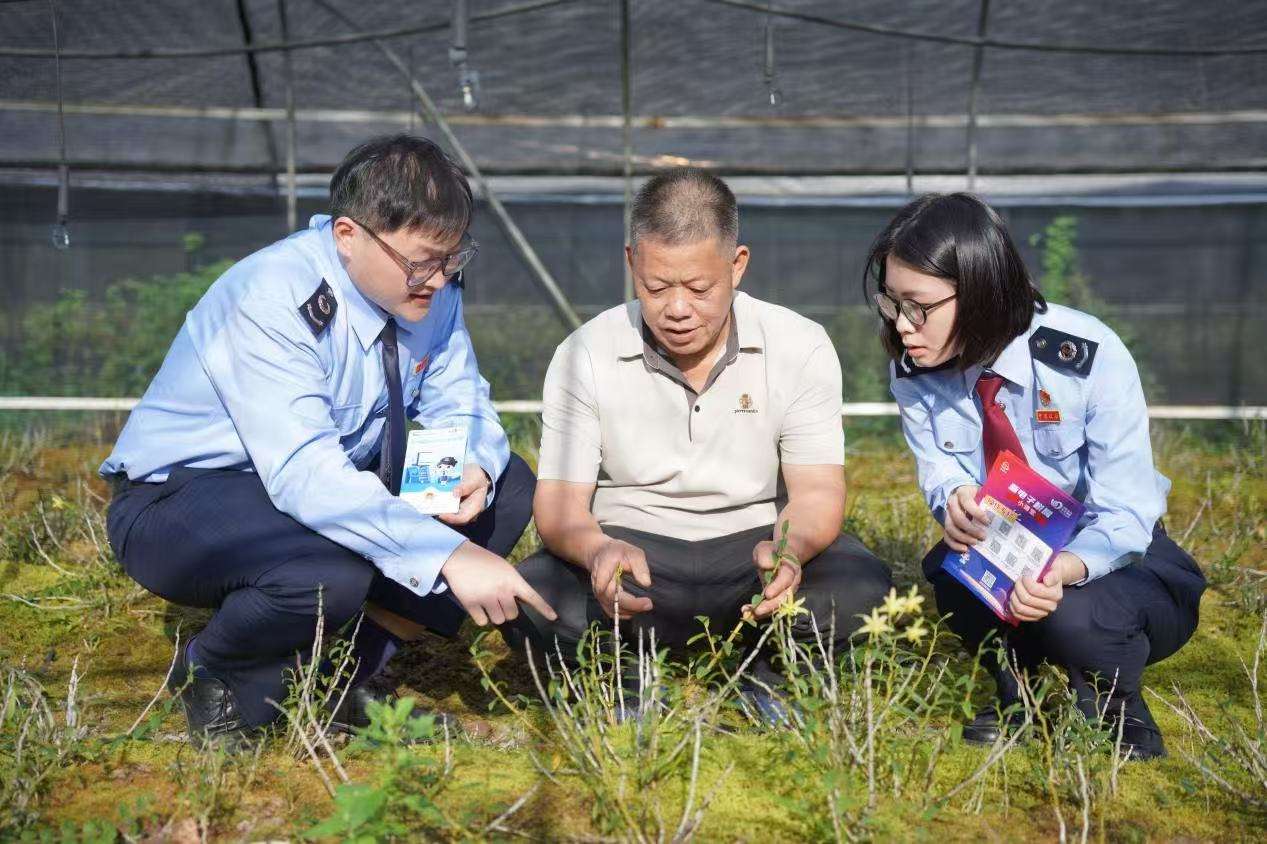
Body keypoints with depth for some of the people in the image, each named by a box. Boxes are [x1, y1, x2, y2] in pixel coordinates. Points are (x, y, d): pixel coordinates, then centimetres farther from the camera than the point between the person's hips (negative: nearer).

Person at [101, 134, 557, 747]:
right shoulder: (271, 300, -29)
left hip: (331, 484, 7)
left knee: (509, 486, -8)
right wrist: (450, 555, -44)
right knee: (330, 575, -38)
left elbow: (460, 405, 0)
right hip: (178, 497, -7)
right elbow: (304, 476, -38)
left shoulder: (431, 290, -8)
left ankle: (355, 672, 2)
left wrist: (475, 470, -25)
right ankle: (214, 677, -2)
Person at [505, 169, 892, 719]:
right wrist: (598, 551, -35)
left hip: (750, 542, 1)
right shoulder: (585, 355, -8)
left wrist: (790, 548, -34)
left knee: (860, 585, -29)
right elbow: (559, 499, -10)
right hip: (631, 545, 0)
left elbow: (817, 491, -9)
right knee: (531, 603, -30)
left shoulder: (801, 348, -7)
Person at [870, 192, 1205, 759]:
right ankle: (1015, 691, 1)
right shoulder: (914, 371, -14)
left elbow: (1124, 515, -24)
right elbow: (939, 468, -3)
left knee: (1073, 616, -36)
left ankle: (1116, 707, 2)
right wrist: (954, 496, -30)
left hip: (1110, 560, -3)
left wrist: (1063, 570, -47)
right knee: (948, 564, -30)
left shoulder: (1089, 358, -25)